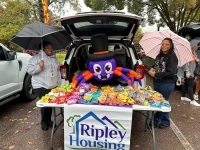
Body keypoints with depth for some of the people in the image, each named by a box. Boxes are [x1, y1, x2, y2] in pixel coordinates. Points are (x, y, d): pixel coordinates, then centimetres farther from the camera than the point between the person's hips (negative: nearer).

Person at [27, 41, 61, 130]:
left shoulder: (54, 58, 13)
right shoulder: (36, 58, -5)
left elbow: (58, 72, 19)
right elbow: (29, 70, -10)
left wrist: (59, 84, 14)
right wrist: (39, 66, -27)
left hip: (53, 86, 5)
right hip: (41, 86, -5)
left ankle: (48, 120, 29)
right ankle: (44, 121, 19)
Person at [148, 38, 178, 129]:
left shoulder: (172, 57, -13)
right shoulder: (159, 55, 9)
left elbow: (171, 73, -19)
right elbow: (154, 66, 20)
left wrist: (155, 74, -18)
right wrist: (152, 69, -4)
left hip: (166, 84, -7)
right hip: (156, 82, 7)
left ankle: (155, 122, 18)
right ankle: (165, 122, 32)